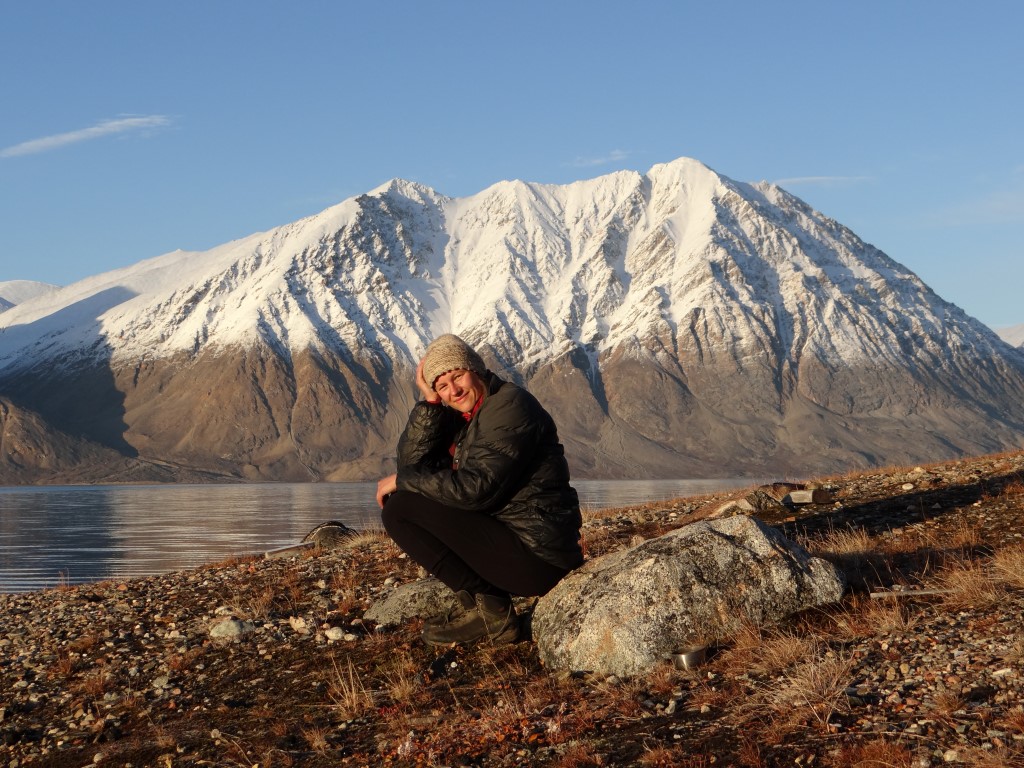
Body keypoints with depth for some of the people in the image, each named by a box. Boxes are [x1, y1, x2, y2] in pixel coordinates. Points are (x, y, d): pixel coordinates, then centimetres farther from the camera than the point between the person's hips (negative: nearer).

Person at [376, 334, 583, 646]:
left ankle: (485, 608, -8)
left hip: (535, 557, -10)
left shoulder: (510, 406, -14)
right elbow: (412, 462, 3)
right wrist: (429, 403, -7)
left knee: (398, 508, -10)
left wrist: (402, 480, -11)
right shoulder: (461, 416, 12)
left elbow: (476, 488, -22)